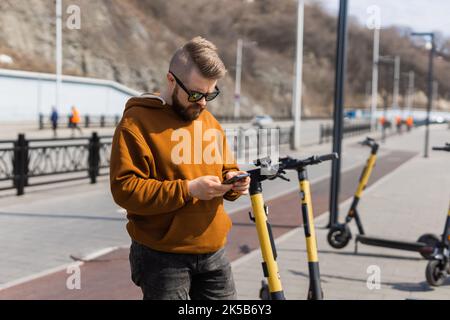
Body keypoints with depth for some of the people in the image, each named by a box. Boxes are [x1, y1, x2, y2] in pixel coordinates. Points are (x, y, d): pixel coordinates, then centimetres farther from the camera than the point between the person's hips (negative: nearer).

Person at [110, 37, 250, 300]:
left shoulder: (209, 121, 13)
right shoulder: (137, 122, -10)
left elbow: (226, 167, 21)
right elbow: (125, 188, -18)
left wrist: (233, 181, -4)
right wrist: (188, 190, -24)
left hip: (214, 252, 6)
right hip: (162, 256, -6)